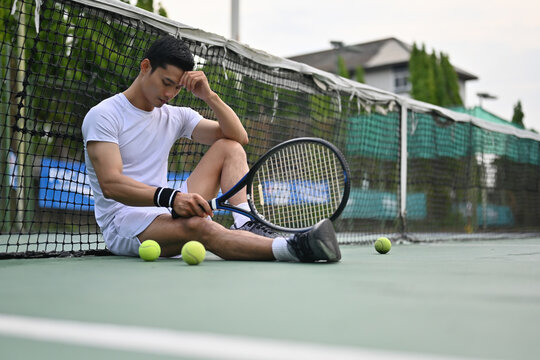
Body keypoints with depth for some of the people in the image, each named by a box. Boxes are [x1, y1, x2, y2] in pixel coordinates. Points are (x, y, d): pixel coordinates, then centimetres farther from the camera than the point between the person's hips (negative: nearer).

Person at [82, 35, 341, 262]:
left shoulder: (175, 116, 11)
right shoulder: (103, 115, -8)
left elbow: (239, 137, 4)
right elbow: (111, 184, -23)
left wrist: (209, 96, -12)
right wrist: (170, 197, -38)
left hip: (164, 214, 7)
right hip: (121, 224, -7)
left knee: (230, 148, 0)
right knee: (198, 225, -40)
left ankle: (245, 226, -24)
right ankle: (292, 249, -52)